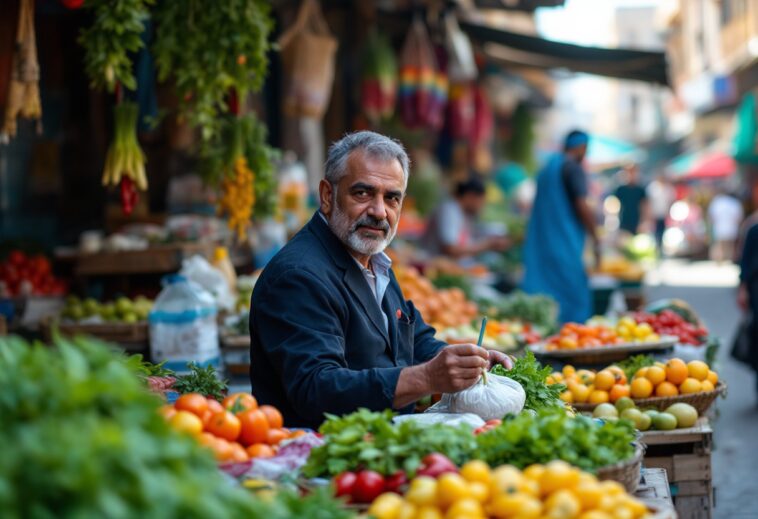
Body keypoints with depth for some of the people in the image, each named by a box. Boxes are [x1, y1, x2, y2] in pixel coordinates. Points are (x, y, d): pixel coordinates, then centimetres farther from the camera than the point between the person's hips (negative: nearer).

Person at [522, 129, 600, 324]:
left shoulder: (547, 168, 19)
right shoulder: (573, 168, -7)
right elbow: (582, 206, -15)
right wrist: (596, 240, -7)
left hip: (540, 243, 8)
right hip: (565, 246, -8)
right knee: (575, 300, -6)